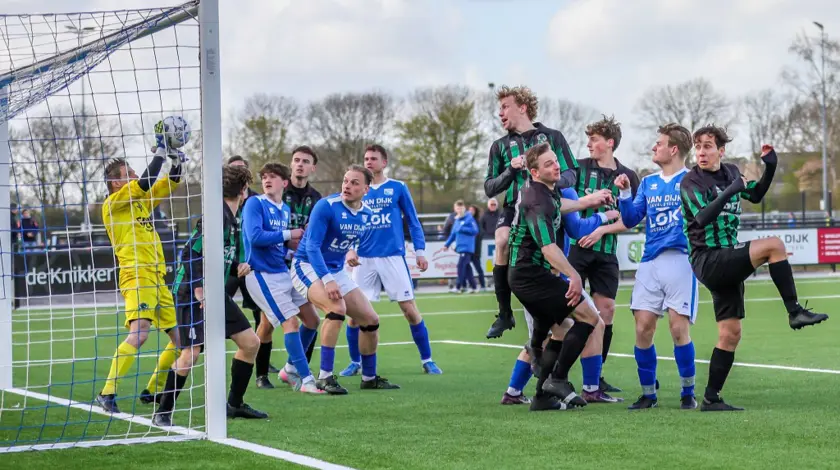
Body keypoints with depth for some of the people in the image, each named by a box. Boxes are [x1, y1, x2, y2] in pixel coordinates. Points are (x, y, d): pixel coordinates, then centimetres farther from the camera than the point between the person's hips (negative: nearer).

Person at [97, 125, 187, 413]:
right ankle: (107, 394, -28)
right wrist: (160, 152, -8)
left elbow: (167, 186, 24)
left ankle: (152, 391, 21)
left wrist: (176, 160, 8)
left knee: (181, 338, 10)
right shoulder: (112, 204, -3)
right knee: (139, 333, -27)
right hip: (137, 279, -9)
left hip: (157, 281, 9)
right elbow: (144, 183, -15)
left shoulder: (141, 201, 20)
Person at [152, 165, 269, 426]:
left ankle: (234, 405, 20)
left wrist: (241, 265, 12)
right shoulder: (217, 214, -17)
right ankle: (162, 412, -4)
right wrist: (198, 289, -25)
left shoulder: (233, 217, 13)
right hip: (193, 292, -10)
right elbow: (191, 252, -23)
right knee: (191, 353, -16)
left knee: (250, 343, 9)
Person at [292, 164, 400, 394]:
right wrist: (327, 280, -35)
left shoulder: (366, 215, 0)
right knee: (337, 307, -32)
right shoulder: (326, 206, -21)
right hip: (307, 266, -7)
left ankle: (369, 377, 23)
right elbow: (311, 246, -27)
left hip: (337, 271, 7)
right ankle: (325, 377, -26)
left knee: (370, 320, 4)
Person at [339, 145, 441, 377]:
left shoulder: (398, 188, 4)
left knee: (410, 309, -4)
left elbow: (413, 221, 7)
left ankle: (427, 360, 8)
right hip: (364, 260, 2)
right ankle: (355, 362, 12)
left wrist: (419, 251, -1)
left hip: (393, 257, -2)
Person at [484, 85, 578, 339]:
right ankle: (505, 314, -17)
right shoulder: (500, 146, 12)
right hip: (515, 208, 1)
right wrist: (510, 171, -10)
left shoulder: (552, 137, 4)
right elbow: (490, 189, 9)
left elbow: (570, 175, 1)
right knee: (502, 242, -27)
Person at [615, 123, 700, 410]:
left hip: (681, 260, -5)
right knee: (643, 328, -2)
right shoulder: (648, 183, 16)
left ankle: (688, 393, 5)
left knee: (678, 327, -9)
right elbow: (630, 220, 15)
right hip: (650, 262, 5)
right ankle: (648, 394, 9)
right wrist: (624, 193, 2)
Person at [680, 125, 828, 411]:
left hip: (727, 262, 8)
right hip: (708, 260, -8)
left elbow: (756, 195, 26)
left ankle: (711, 398, 10)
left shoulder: (730, 172, 12)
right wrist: (729, 191, -30)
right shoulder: (690, 182, -8)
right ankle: (795, 312, -17)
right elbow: (703, 217, -23)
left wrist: (770, 168, 11)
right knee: (774, 245, -23)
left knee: (730, 333, 6)